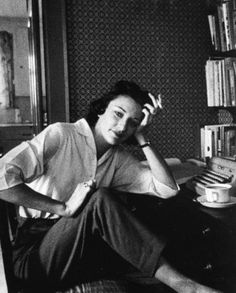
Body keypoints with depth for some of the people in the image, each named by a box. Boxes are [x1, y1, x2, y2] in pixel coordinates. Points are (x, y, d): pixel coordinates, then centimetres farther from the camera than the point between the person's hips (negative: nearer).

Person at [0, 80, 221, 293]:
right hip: (35, 256, -5)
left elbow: (168, 188, -4)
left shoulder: (119, 158, 4)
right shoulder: (60, 136, -12)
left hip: (82, 251, 6)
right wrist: (63, 208, -24)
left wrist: (142, 139, -9)